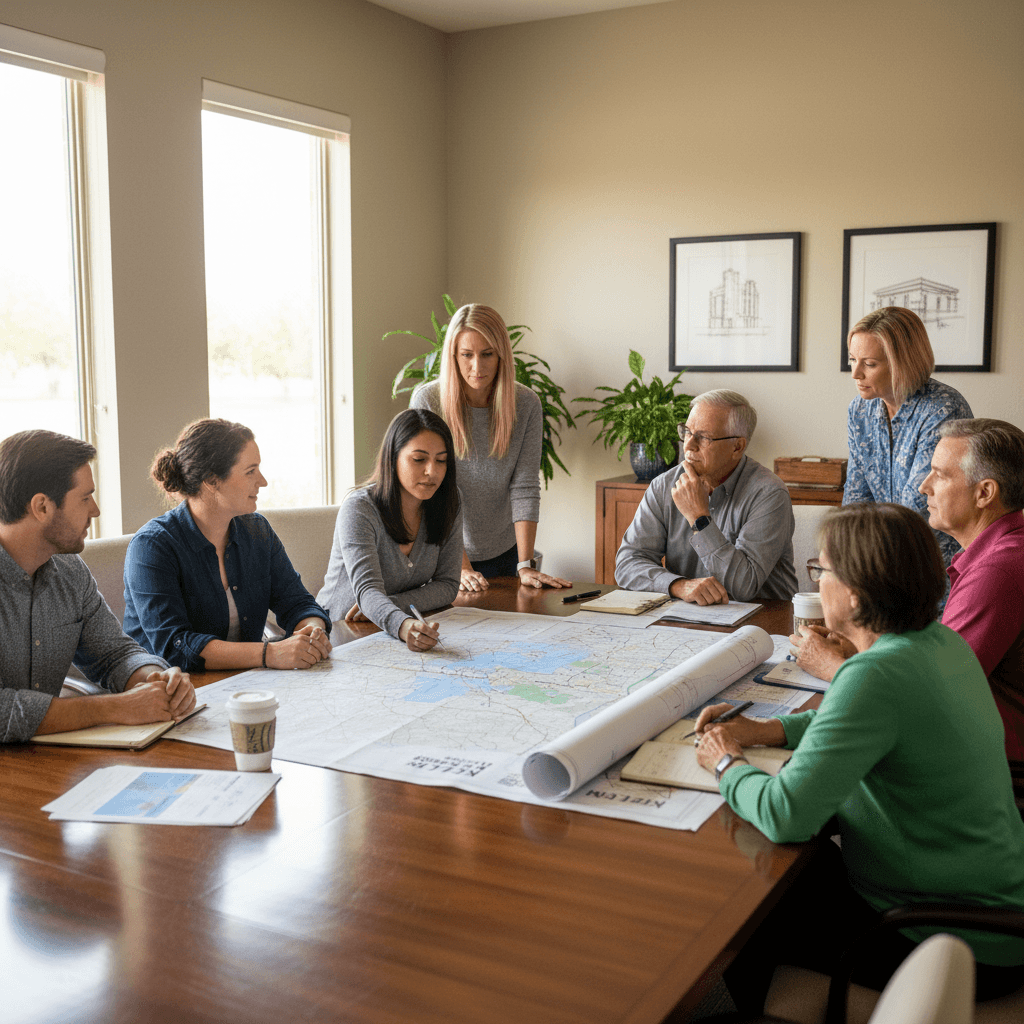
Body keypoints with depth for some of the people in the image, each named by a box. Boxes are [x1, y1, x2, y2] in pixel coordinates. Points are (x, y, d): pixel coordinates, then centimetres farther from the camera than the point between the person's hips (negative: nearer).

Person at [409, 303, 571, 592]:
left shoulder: (526, 404, -9)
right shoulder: (427, 400, -14)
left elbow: (525, 488, -11)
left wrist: (525, 565, -19)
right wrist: (460, 566, -22)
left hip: (505, 554, 2)